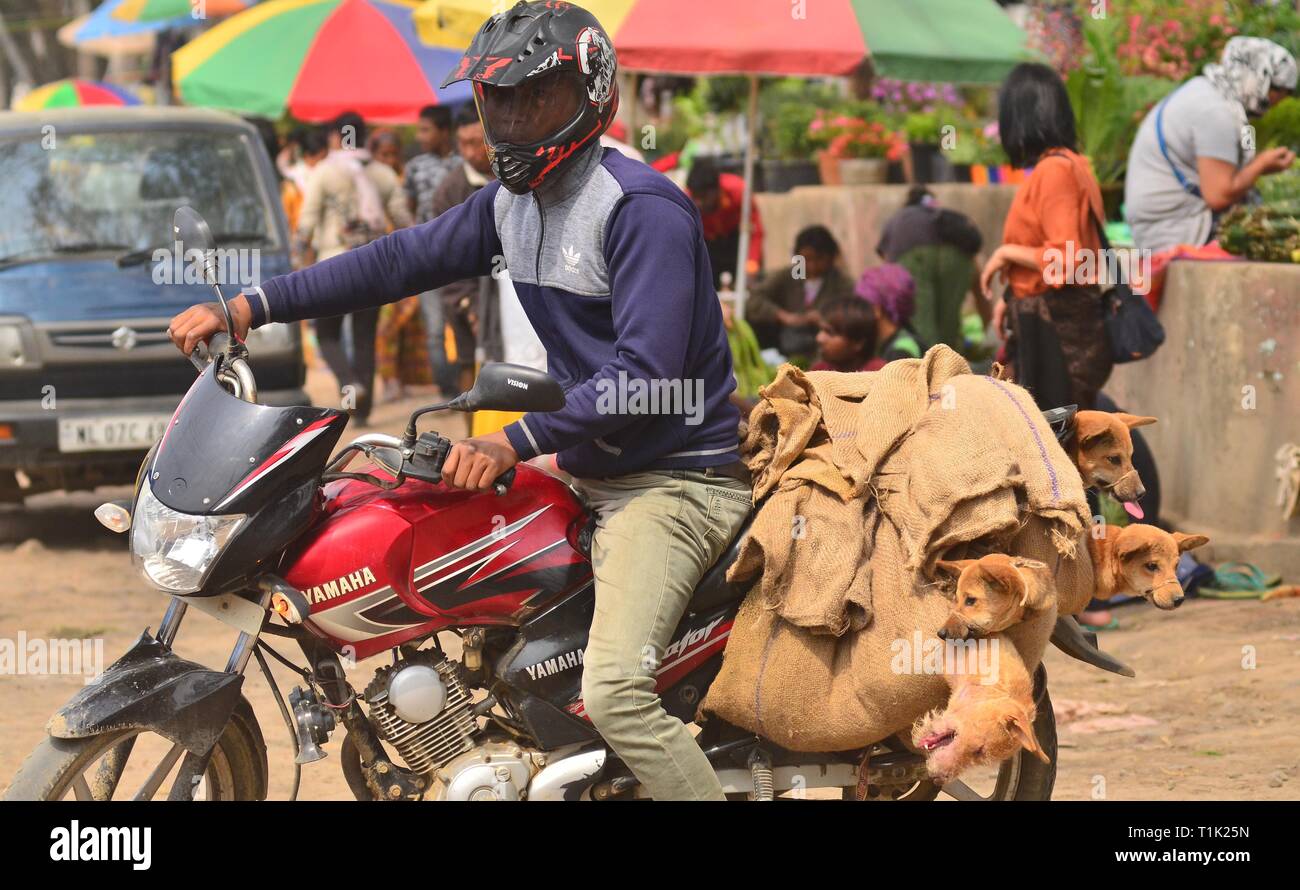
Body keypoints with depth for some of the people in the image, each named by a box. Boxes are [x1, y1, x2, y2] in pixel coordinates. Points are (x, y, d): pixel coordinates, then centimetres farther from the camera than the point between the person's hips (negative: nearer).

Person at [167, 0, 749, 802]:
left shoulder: (642, 207, -17)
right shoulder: (511, 202, 12)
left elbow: (647, 370, -24)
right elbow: (400, 261, 12)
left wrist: (515, 444, -29)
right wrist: (250, 307, 5)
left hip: (674, 480, -10)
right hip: (589, 470, 10)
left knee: (613, 690, -27)